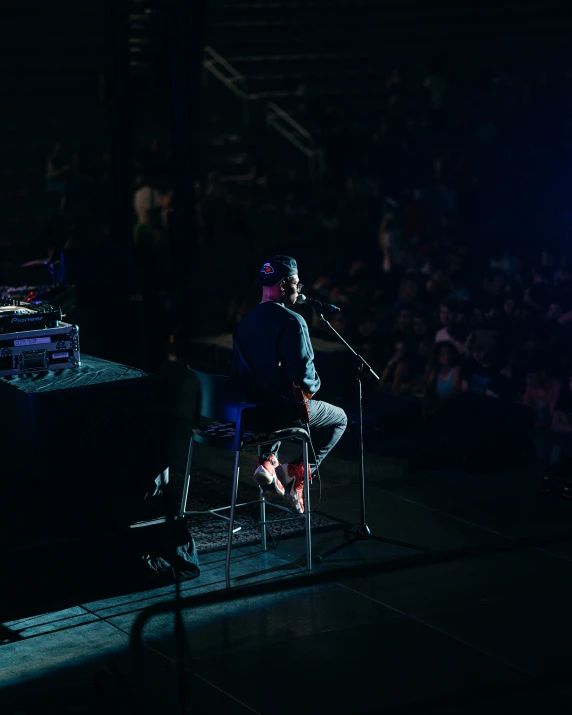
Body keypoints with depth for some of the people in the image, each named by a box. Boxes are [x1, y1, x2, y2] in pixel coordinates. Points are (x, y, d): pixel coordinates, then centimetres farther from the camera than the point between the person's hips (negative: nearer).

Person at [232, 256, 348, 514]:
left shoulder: (245, 321, 4)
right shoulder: (292, 321, -18)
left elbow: (239, 370, 11)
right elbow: (303, 375, -23)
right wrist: (314, 386, 0)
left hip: (250, 411, 6)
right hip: (284, 410, -6)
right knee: (339, 418, 20)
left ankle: (267, 461, 14)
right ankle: (296, 472, 3)